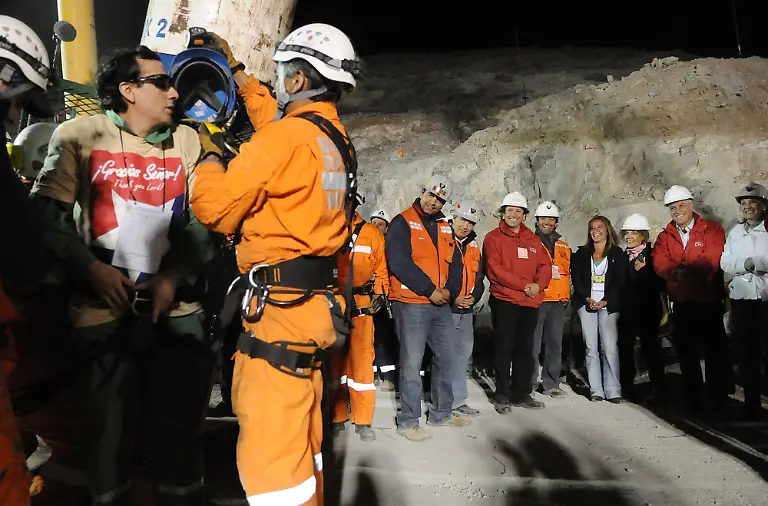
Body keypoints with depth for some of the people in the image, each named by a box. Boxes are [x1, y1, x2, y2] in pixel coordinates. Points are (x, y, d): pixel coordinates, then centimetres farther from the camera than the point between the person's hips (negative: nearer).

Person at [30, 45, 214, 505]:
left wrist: (174, 277, -5)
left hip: (177, 310, 2)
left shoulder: (186, 141, 11)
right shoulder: (80, 135, 4)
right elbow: (46, 216, 0)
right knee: (112, 433, 9)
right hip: (105, 311, -2)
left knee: (181, 434, 9)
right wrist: (92, 268, -12)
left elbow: (203, 222, 8)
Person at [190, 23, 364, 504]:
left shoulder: (286, 135, -14)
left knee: (269, 450, -3)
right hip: (315, 299, 10)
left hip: (280, 303, -10)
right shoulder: (336, 138, 13)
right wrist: (237, 69, 43)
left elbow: (216, 209, -12)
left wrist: (210, 154, 6)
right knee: (300, 434, 20)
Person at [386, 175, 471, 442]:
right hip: (411, 304, -7)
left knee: (446, 358, 13)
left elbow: (455, 262, 12)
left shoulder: (445, 227, 15)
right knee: (412, 363, -3)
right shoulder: (402, 223, -6)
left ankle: (441, 413, 28)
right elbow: (399, 263, -17)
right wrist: (429, 290, -17)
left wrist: (449, 291, -6)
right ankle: (408, 421, 10)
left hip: (441, 304, 7)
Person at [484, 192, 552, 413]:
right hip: (504, 301, -5)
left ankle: (522, 394, 22)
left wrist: (538, 285, -10)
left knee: (525, 349, 12)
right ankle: (502, 396, 9)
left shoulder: (533, 239, 14)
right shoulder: (493, 238, -1)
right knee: (504, 349, 0)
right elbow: (495, 269, -12)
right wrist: (525, 285, -16)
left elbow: (545, 266, 12)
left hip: (531, 303, 5)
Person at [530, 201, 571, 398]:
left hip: (557, 301, 5)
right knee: (533, 343, -4)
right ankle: (530, 382, 6)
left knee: (554, 343, 8)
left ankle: (551, 383, 17)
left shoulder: (563, 245, 18)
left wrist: (566, 296, 17)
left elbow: (567, 272, 24)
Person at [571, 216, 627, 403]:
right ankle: (596, 390, 3)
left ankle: (613, 391, -2)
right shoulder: (582, 254, 14)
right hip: (586, 304, 2)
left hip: (609, 305, -2)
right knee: (591, 348, -1)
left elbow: (620, 282, 0)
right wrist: (587, 299, -8)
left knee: (610, 348, -8)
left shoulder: (618, 254, 7)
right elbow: (576, 279, 6)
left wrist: (605, 302, -10)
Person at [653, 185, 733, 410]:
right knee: (687, 351, 11)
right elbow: (660, 265, -8)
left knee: (716, 349, 3)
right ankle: (693, 398, 24)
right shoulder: (665, 237, 8)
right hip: (681, 303, 4)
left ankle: (720, 398, 17)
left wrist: (679, 270, -22)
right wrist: (678, 273, -26)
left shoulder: (712, 230, -3)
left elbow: (710, 263, -17)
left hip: (709, 301, -4)